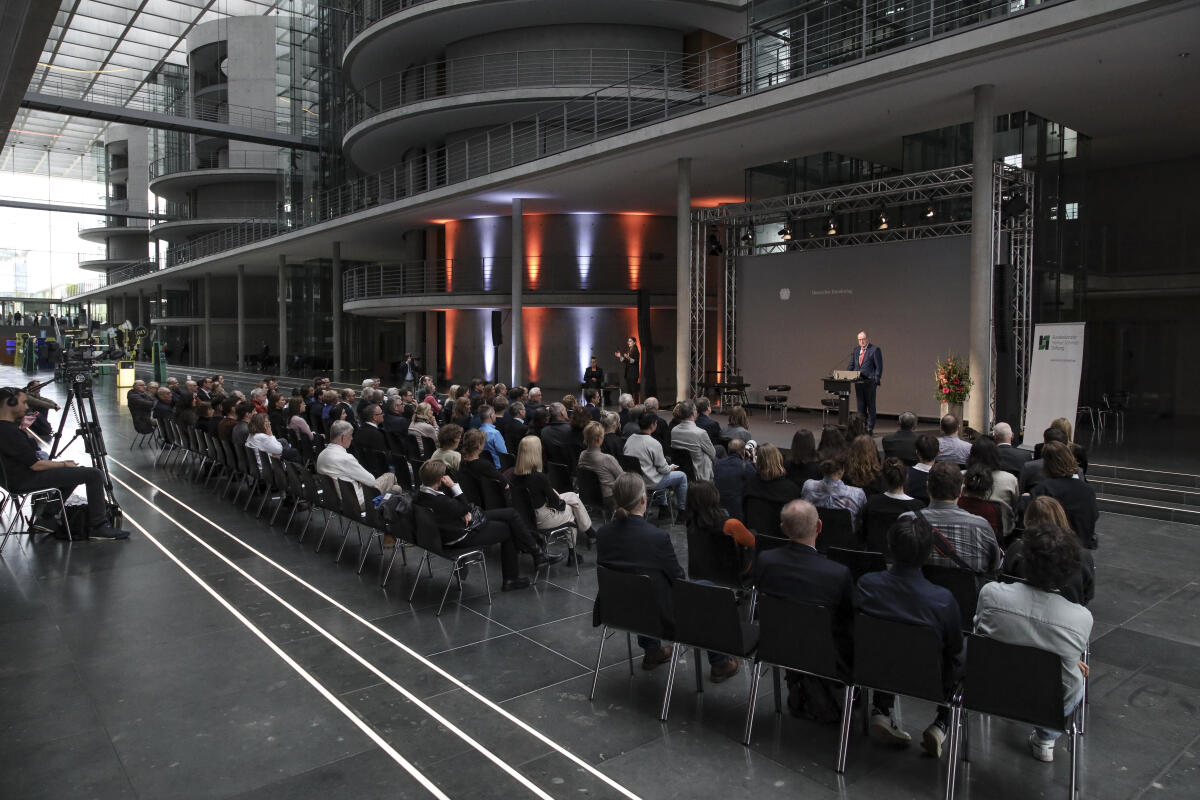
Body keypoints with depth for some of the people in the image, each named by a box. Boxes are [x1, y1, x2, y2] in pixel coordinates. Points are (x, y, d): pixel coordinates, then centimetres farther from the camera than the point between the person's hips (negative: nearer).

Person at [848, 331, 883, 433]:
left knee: (870, 406, 1)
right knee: (860, 406, 10)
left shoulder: (875, 350, -4)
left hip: (870, 382, -6)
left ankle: (870, 428, 7)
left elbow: (879, 367, -6)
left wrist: (876, 382, -13)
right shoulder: (856, 350, 13)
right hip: (858, 382, 6)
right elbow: (851, 365, 15)